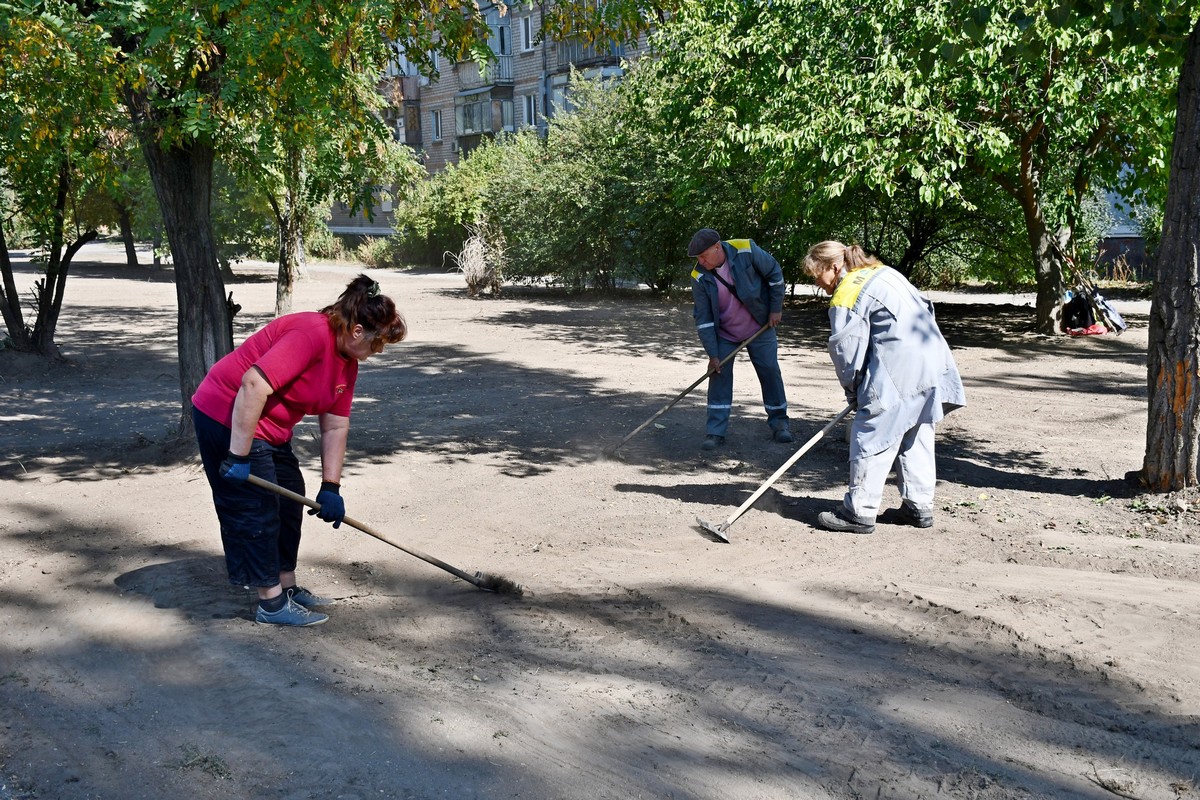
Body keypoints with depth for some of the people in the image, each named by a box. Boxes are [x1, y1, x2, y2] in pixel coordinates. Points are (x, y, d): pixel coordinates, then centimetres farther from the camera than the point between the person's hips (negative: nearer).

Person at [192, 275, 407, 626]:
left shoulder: (348, 362, 3)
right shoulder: (311, 334, -27)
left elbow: (335, 427, 5)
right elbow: (253, 386, -34)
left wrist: (330, 487, 1)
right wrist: (238, 457, -31)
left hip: (270, 427, 10)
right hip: (228, 416, -10)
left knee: (289, 502, 14)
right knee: (257, 509, -4)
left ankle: (287, 586, 26)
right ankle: (272, 604, 6)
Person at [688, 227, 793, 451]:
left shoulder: (746, 250, -23)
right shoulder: (699, 278, -18)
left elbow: (774, 274, -8)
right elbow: (703, 318, -13)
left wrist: (776, 308, -7)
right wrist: (712, 354, -14)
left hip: (760, 328, -1)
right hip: (724, 334, 1)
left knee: (770, 373, 5)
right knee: (719, 375, -6)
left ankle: (779, 423, 22)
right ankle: (715, 432, 0)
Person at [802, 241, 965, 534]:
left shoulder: (846, 298, -8)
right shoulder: (883, 272, 17)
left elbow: (847, 352, -6)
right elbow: (925, 308, 22)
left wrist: (853, 391, 10)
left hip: (898, 372, -9)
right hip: (934, 361, 9)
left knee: (871, 438, -2)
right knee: (916, 437, 17)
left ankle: (859, 512, 2)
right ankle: (919, 507, 23)